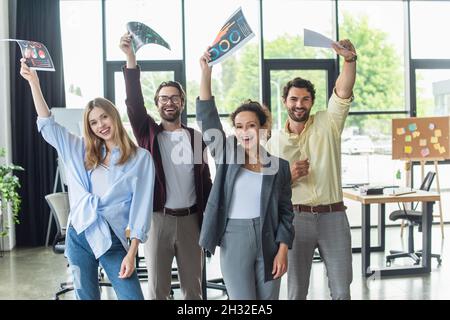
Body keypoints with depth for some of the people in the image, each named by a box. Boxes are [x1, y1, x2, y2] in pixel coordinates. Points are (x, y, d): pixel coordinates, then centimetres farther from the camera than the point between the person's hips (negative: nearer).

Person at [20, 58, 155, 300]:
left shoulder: (141, 158, -3)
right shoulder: (83, 152, 9)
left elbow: (141, 206, -6)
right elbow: (47, 125, 10)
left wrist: (132, 252, -11)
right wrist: (34, 82, 3)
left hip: (114, 240, -3)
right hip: (78, 235, 4)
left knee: (133, 296, -9)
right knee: (86, 296, 11)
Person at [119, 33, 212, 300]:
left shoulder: (196, 137, 7)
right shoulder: (149, 133, 4)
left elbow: (205, 179, 9)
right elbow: (134, 102, -11)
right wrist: (130, 57, -22)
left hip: (190, 219, 1)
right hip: (158, 218, -1)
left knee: (193, 286, 10)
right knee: (158, 287, 6)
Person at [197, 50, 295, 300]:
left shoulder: (279, 166, 2)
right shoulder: (227, 157, 1)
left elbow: (285, 211, 3)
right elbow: (207, 118, -8)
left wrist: (282, 251, -4)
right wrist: (206, 74, -15)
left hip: (268, 241, 1)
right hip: (234, 241, -1)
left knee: (268, 298, 10)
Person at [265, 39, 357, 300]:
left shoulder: (327, 124, 3)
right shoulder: (274, 142, 6)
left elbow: (344, 91, -14)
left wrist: (350, 60, -31)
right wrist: (288, 177, -12)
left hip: (333, 217, 0)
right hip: (296, 218, 1)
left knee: (342, 291, 4)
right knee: (296, 291, 8)